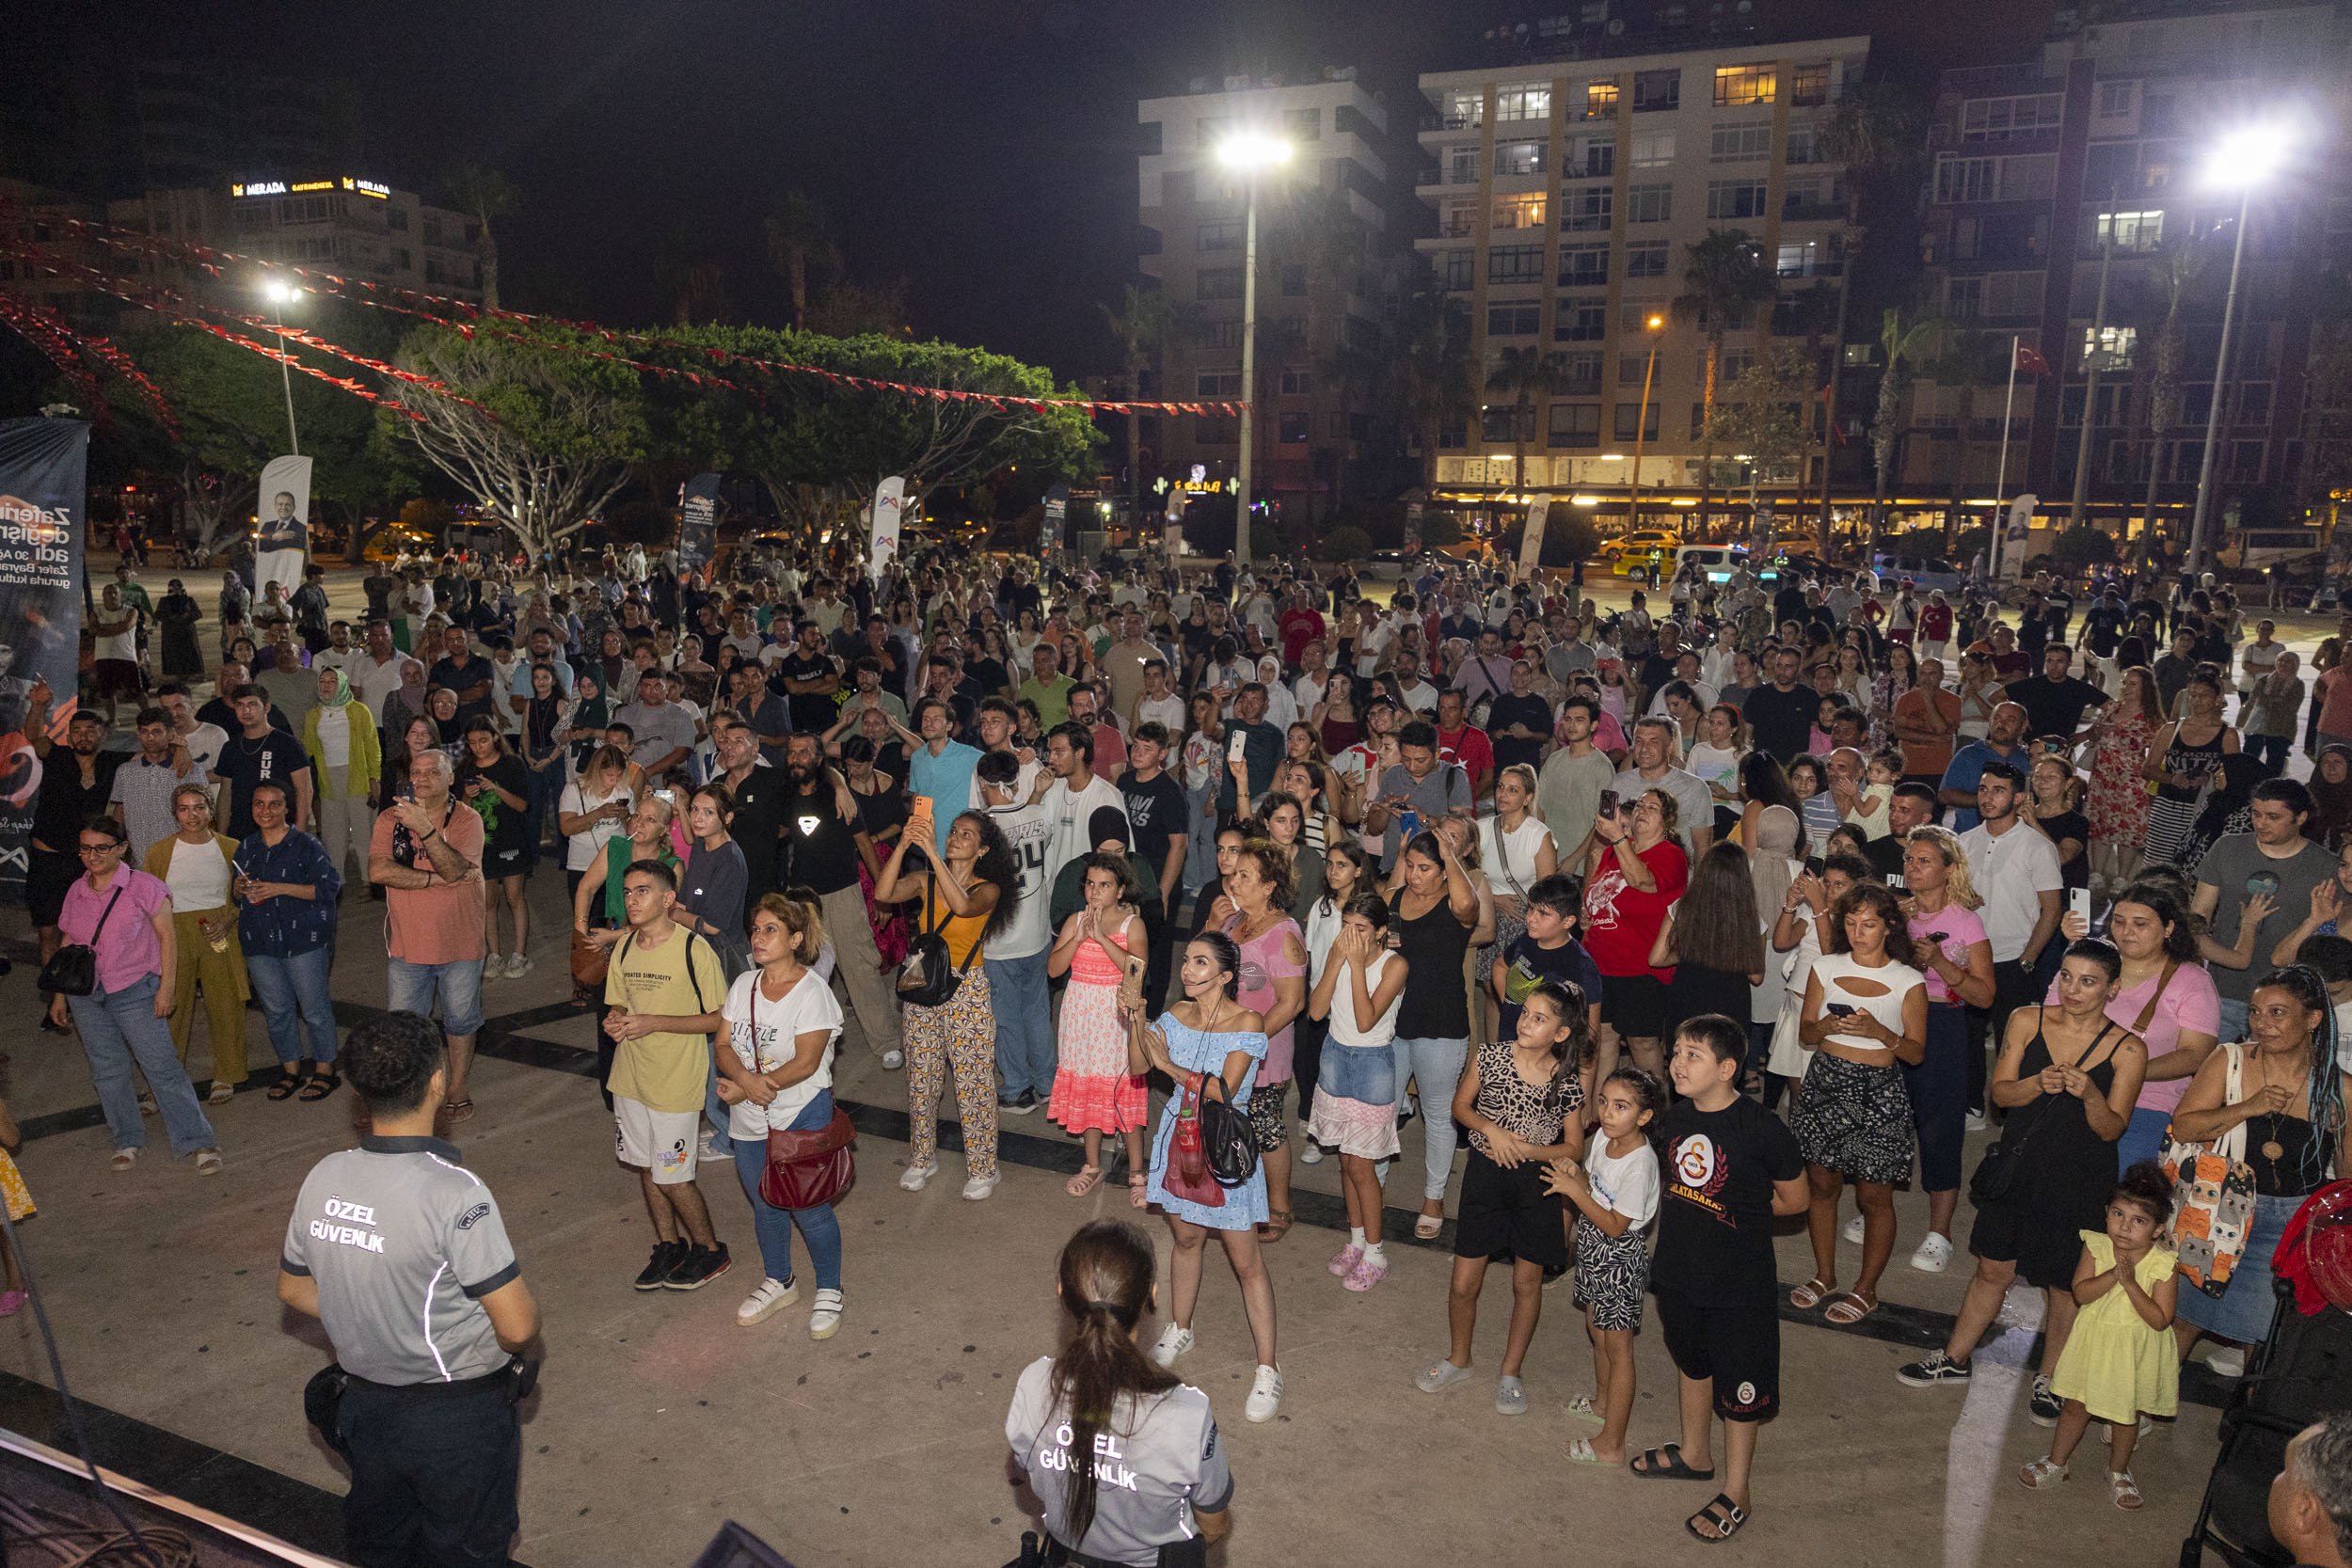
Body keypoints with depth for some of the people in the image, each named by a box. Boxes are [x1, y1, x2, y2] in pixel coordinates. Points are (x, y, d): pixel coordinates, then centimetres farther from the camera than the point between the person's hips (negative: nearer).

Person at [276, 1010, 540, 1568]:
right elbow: (518, 1326, -27)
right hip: (458, 1416, -6)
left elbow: (294, 1290, 7)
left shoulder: (323, 1177, -10)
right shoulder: (454, 1192, -30)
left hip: (365, 1409, 6)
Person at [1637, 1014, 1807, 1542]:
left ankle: (1736, 1492, 28)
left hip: (1739, 1285, -6)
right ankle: (1695, 1454, 48)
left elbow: (1795, 1199, -9)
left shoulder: (1762, 1130, -22)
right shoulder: (1674, 1119, -4)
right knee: (1692, 1364, 25)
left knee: (1739, 1388, 10)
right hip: (1679, 1274, 6)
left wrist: (1739, 1211, -6)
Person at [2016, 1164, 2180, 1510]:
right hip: (2094, 1339, 2)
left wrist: (2131, 1283, -31)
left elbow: (2160, 1320, -21)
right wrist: (2114, 1274, -31)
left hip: (2136, 1349, -2)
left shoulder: (2164, 1264, -19)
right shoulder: (2096, 1247, -12)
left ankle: (2118, 1471, 40)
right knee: (2075, 1404, 13)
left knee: (2126, 1414, 14)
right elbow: (2081, 1293, -17)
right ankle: (2056, 1463, 31)